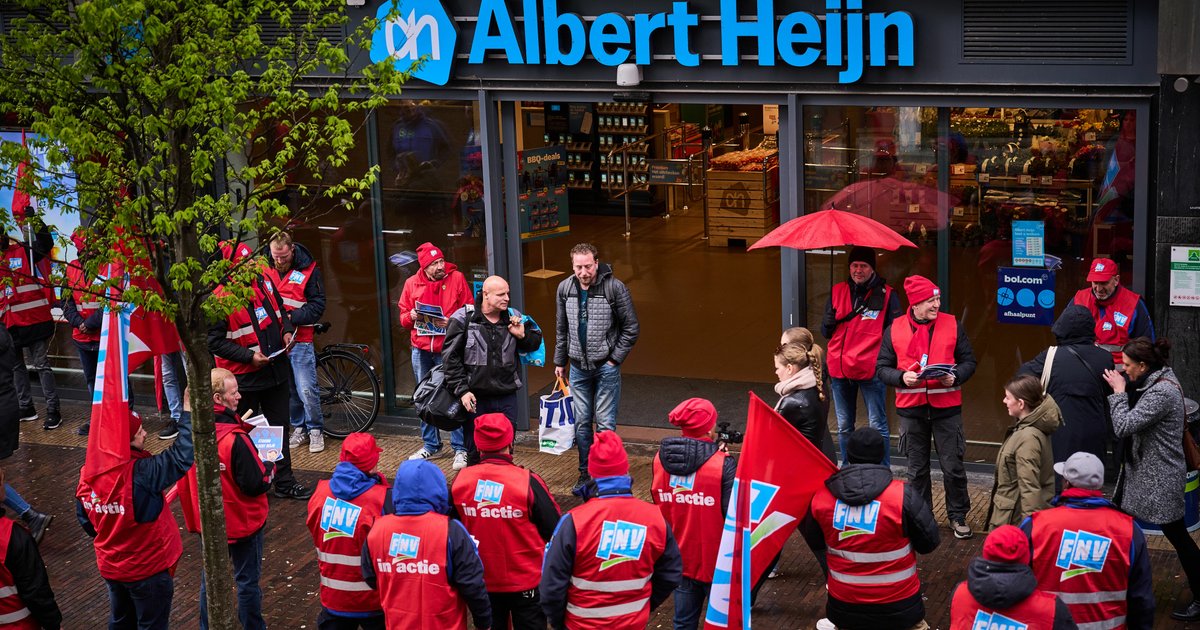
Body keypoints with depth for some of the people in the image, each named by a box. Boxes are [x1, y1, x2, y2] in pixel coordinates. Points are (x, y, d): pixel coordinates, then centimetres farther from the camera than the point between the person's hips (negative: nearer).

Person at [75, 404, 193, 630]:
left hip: (110, 567, 6)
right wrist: (188, 412, -30)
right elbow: (182, 456, -35)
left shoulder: (88, 475, -11)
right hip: (148, 570, -6)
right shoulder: (140, 474, -33)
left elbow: (86, 522, 2)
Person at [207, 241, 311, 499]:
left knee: (280, 428, 15)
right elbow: (214, 340, -18)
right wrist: (249, 356, -21)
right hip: (244, 377, -7)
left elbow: (280, 311, 19)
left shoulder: (264, 282, 1)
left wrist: (286, 332, 0)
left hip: (277, 369, 7)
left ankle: (285, 483, 26)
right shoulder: (221, 298, -20)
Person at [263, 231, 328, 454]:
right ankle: (299, 428, 25)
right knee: (288, 389, 11)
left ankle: (315, 430, 8)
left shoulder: (308, 270, -6)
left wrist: (291, 316, -18)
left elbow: (317, 305, -7)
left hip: (299, 341, -4)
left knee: (307, 389, -8)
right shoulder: (266, 270, 3)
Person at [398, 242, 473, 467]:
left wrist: (451, 322, -17)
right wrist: (411, 316, -10)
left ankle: (460, 448, 3)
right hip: (420, 348, 4)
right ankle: (430, 444, 28)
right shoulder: (412, 283, 3)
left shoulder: (456, 278, -5)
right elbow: (403, 317, 12)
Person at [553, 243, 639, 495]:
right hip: (578, 367, 4)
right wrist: (560, 362, 15)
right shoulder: (565, 289, 2)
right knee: (581, 422, 9)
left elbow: (631, 328, -6)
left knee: (605, 423, -2)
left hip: (606, 367, -4)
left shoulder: (615, 288, -12)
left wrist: (614, 359, -9)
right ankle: (586, 473, 20)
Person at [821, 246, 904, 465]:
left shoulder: (886, 294, -2)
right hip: (839, 370, 5)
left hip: (871, 370, -5)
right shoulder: (838, 291, 10)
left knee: (877, 425, -3)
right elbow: (826, 332, 13)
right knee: (844, 427, 13)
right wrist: (829, 324, -9)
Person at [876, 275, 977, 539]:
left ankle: (958, 517, 18)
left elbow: (969, 361, 4)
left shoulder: (952, 325, 0)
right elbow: (882, 367, 3)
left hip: (946, 408, -1)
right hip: (911, 409, 1)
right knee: (916, 469, 12)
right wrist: (902, 377, -16)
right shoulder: (895, 329, 0)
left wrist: (955, 376, -15)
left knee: (953, 467, 3)